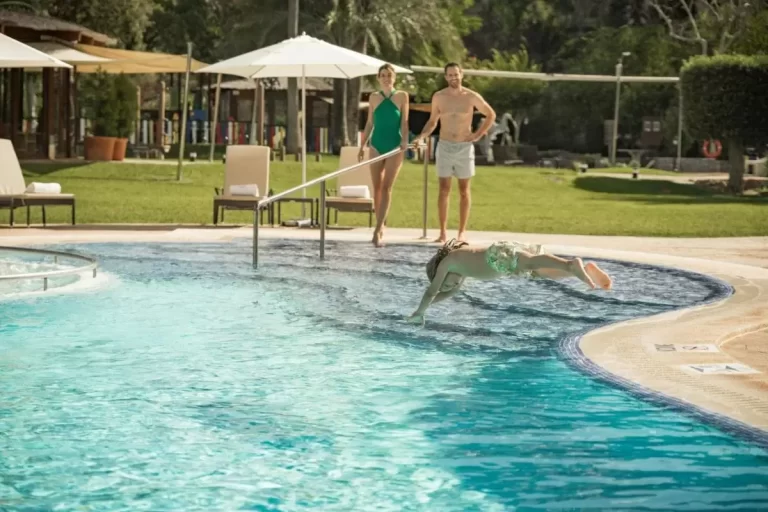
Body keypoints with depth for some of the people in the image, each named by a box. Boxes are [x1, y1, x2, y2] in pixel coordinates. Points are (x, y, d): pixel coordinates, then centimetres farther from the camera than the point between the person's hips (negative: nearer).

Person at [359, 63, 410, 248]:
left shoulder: (402, 96, 1)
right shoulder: (374, 98, 7)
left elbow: (404, 121, -2)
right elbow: (369, 123, 12)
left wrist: (405, 141, -16)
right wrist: (362, 146, 9)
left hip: (395, 146, -3)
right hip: (377, 145, 3)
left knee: (387, 188, -8)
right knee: (377, 187, 4)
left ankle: (377, 230, -13)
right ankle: (380, 226, 15)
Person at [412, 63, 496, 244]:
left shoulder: (471, 97, -3)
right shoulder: (438, 97, 1)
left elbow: (491, 115, 9)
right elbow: (432, 122, 10)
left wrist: (478, 134, 1)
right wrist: (422, 136, -8)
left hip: (465, 147, -1)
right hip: (444, 147, 1)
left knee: (464, 190, 3)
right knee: (444, 190, -2)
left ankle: (462, 232, 7)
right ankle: (443, 232, -1)